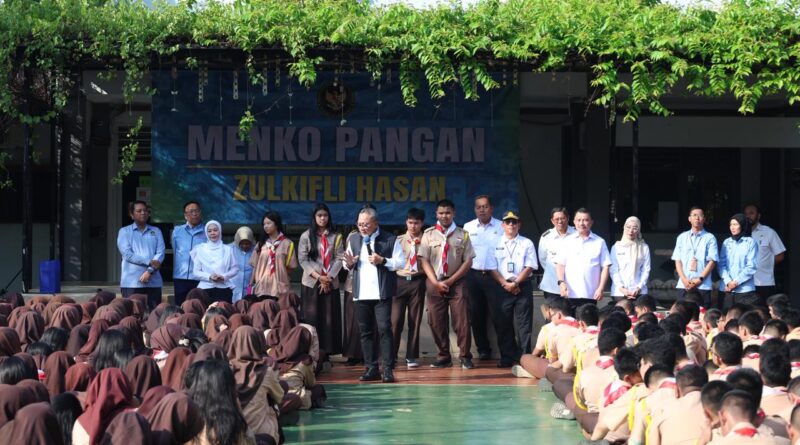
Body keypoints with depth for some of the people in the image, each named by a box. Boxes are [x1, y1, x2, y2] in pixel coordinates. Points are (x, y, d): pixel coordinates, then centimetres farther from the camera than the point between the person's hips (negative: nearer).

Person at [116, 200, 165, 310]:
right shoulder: (124, 232, 8)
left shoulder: (156, 231, 15)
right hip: (131, 282, -3)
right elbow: (127, 254, -6)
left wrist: (149, 271, -12)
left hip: (153, 281, 3)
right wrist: (149, 262, -13)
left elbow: (160, 253, 3)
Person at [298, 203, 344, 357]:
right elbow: (303, 259, -3)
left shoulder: (335, 237, 8)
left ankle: (327, 352, 3)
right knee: (311, 319, -3)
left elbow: (339, 259, 2)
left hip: (331, 283, 1)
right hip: (311, 283, -1)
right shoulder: (306, 236, 3)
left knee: (330, 319, -1)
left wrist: (329, 277, -11)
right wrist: (318, 277, -12)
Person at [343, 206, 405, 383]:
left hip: (382, 294, -5)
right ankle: (371, 368, 14)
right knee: (365, 331, 7)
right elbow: (349, 265, 17)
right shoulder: (354, 240, 13)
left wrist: (382, 261, -17)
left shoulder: (390, 240, -1)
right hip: (361, 294, 5)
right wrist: (349, 264, -6)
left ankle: (388, 369, -6)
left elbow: (401, 262, -3)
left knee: (384, 329, -9)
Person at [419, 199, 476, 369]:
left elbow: (468, 262, 1)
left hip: (456, 282, -1)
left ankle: (465, 357, 2)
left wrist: (450, 281, -7)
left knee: (462, 320, -6)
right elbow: (424, 260, 2)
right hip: (435, 282, 1)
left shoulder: (462, 235, 3)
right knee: (437, 321, 3)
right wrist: (436, 282, -8)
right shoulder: (429, 234, 4)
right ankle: (444, 357, 12)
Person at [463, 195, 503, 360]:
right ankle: (483, 349, 16)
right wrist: (464, 275, 2)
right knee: (477, 315, 6)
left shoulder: (501, 227, 0)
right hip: (473, 276, 3)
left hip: (494, 276, -3)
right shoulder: (468, 227, 7)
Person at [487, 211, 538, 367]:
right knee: (502, 323, 3)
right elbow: (493, 268, 3)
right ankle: (506, 358, 10)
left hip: (523, 286, -2)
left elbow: (529, 267, -3)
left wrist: (515, 283, -12)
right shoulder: (496, 244, 8)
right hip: (502, 287, 2)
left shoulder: (527, 244, 5)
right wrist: (505, 284, -10)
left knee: (523, 324, -3)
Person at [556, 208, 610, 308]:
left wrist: (601, 288, -5)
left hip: (590, 295, -1)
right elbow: (560, 264, 7)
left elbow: (605, 267, 4)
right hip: (570, 294, 1)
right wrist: (561, 282, -9)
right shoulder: (567, 241, 10)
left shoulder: (599, 242, 7)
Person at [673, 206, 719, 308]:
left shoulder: (710, 238, 4)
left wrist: (700, 279, -12)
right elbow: (677, 260, 10)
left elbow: (712, 261, -2)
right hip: (683, 285, 3)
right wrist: (684, 279, -5)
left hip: (703, 286, -3)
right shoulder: (682, 237, 14)